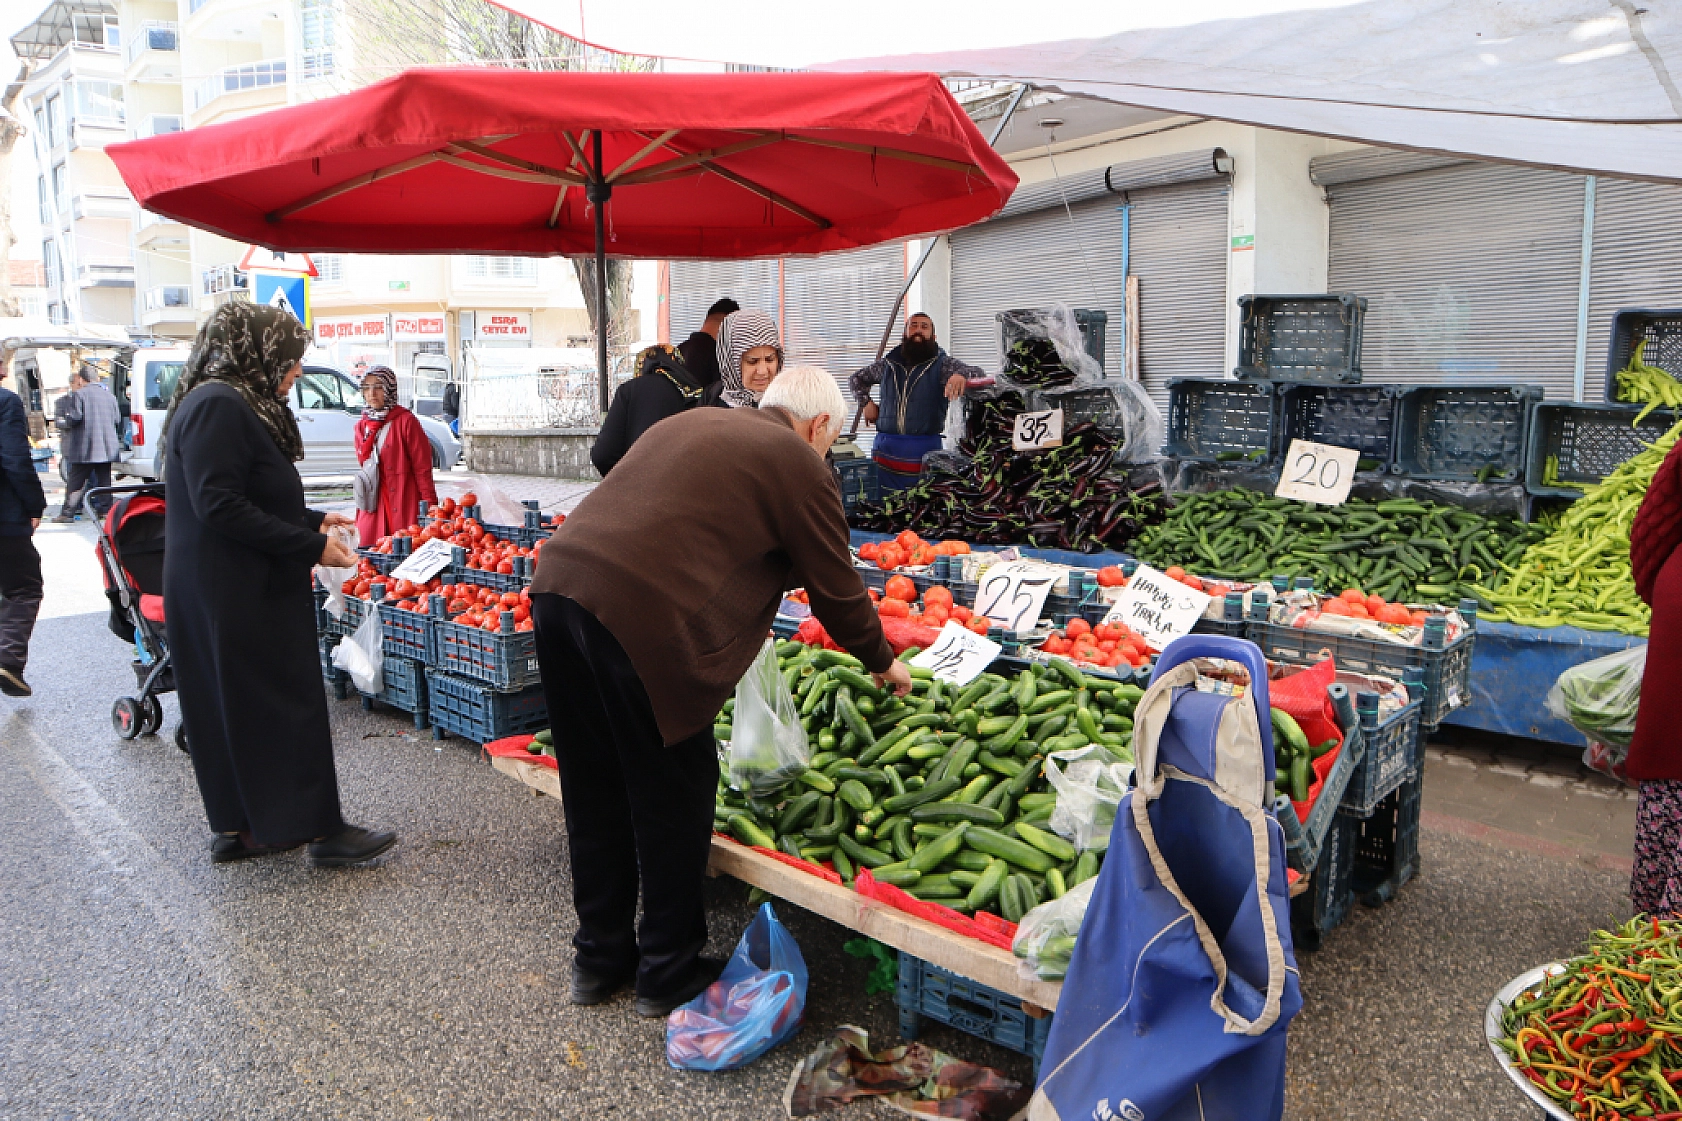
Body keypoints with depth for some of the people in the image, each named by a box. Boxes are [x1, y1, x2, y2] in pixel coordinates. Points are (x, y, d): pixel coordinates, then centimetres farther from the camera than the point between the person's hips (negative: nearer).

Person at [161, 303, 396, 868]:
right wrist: (310, 547, -22)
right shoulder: (218, 406, -18)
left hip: (231, 592, 10)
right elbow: (220, 507, -24)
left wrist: (312, 520, 14)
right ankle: (321, 829, 5)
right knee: (288, 705, -4)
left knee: (231, 709, 14)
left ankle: (237, 828, 24)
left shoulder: (236, 406, 15)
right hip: (235, 597, -10)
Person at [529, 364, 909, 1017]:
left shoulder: (688, 424, 24)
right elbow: (837, 591, 8)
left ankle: (599, 959, 36)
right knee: (671, 799, 10)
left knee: (594, 793, 19)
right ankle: (667, 974, 26)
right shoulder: (800, 467, 3)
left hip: (557, 586, 8)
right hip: (641, 623, -8)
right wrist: (883, 663, 24)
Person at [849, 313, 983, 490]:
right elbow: (856, 378, 28)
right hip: (886, 447, 3)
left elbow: (976, 373, -13)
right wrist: (866, 402, 10)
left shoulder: (943, 364, 2)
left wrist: (961, 375, -36)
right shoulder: (887, 364, 12)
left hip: (925, 449, -3)